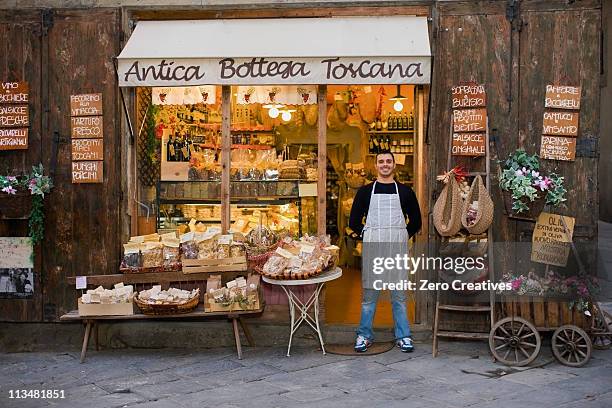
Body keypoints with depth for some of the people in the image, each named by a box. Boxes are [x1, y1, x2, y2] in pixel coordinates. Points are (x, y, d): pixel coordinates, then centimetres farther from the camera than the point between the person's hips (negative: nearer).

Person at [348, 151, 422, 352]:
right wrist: (365, 234, 1)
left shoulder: (405, 191, 9)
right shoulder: (365, 191, 8)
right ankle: (364, 335, 12)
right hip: (372, 248, 0)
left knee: (399, 294, 5)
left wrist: (404, 236, 5)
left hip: (398, 249, 1)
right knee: (369, 293, 4)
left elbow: (416, 221, 14)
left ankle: (403, 336, 14)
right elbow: (354, 221, 10)